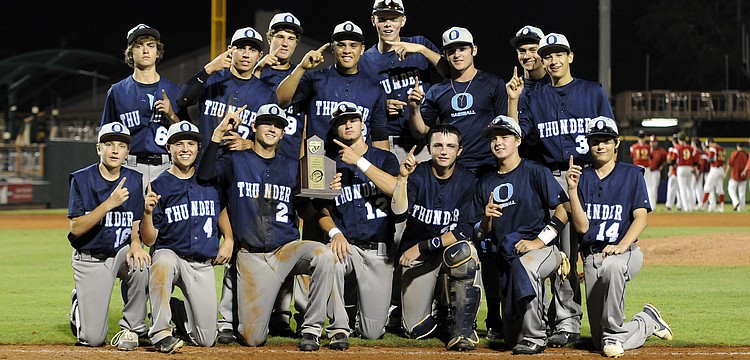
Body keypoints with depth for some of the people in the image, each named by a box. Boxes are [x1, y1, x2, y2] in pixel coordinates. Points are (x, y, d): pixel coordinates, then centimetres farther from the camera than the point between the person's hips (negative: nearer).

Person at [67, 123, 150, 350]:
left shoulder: (134, 180, 1)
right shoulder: (82, 180, -9)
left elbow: (137, 224, 5)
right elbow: (76, 228, -16)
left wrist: (135, 243, -19)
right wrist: (109, 204, -27)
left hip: (120, 253, 3)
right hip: (89, 260, -3)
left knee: (140, 263, -36)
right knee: (92, 339, -10)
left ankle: (131, 329, -13)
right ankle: (79, 304, 27)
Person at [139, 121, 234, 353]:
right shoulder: (159, 186, -5)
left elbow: (222, 209, 23)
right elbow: (149, 240, -8)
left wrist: (229, 240, 7)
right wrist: (148, 212, -26)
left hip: (203, 265, 3)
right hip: (170, 255, -3)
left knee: (206, 340, -3)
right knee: (162, 261, -43)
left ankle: (177, 309, 29)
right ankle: (160, 332, -32)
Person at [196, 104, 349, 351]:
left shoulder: (292, 167, 14)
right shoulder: (235, 162, 7)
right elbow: (205, 175, -14)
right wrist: (219, 133, -19)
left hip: (288, 248, 2)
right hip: (252, 256, -2)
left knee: (323, 255, -34)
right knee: (252, 339, -11)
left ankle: (313, 327, -23)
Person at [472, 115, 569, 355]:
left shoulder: (536, 172, 0)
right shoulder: (486, 184, 15)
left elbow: (564, 210, -9)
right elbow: (480, 234, 14)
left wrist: (539, 241, -18)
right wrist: (486, 219, -9)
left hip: (543, 249, -6)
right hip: (506, 258, 6)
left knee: (523, 266, -43)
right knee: (511, 338, 3)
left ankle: (534, 338, -29)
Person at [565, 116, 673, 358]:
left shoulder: (632, 175, 4)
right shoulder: (582, 177, 10)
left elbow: (641, 217, -6)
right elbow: (581, 226, 0)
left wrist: (621, 246, -23)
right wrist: (572, 189, -12)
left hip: (625, 252, -3)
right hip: (591, 255, 3)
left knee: (611, 267, -43)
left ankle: (613, 334, -25)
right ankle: (648, 321, 27)